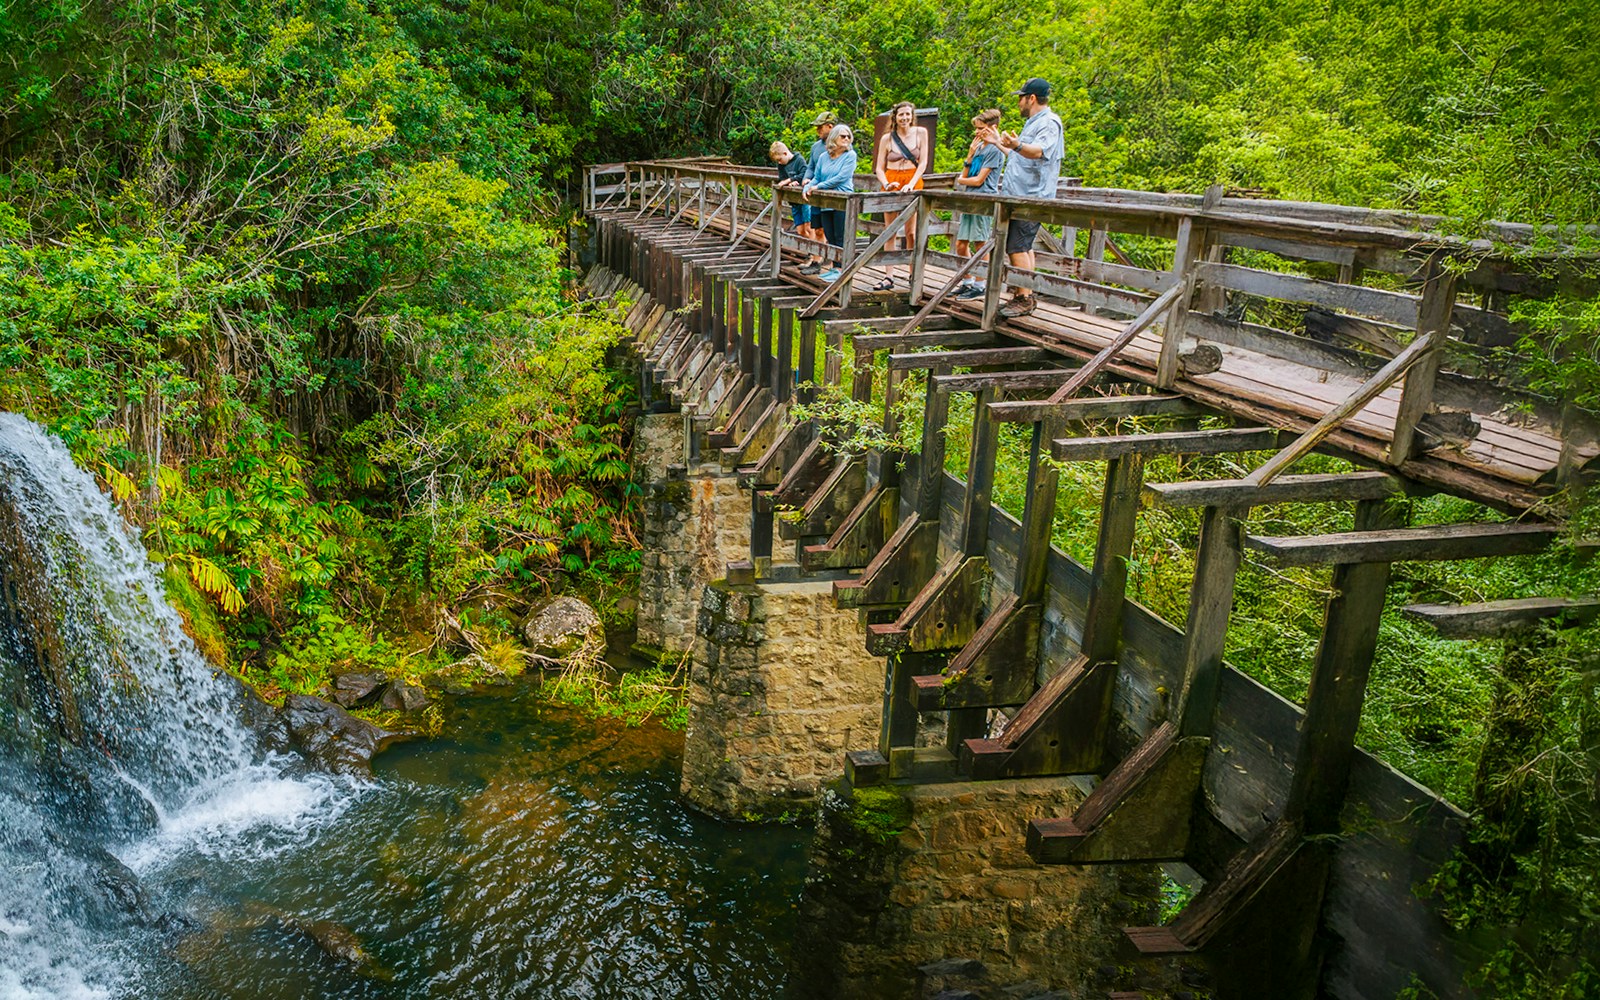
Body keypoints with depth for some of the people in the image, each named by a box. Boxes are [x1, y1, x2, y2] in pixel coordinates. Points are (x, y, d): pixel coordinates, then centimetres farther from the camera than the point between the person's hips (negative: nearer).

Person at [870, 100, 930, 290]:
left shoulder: (920, 132, 4)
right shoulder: (887, 138, 6)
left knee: (911, 232, -1)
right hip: (892, 184, 1)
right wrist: (886, 184, -13)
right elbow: (879, 168, 6)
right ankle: (889, 277, -1)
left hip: (913, 184, -1)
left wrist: (911, 184, -13)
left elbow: (923, 162, 0)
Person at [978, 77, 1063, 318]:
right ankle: (1022, 296, 16)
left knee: (1017, 247, -15)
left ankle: (1024, 298, -14)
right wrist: (999, 142, 45)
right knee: (1023, 247, 12)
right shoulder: (1032, 123, 23)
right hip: (1018, 196, 11)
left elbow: (1038, 151, -32)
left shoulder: (1049, 122, -11)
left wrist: (1017, 145, -51)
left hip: (1030, 198, -11)